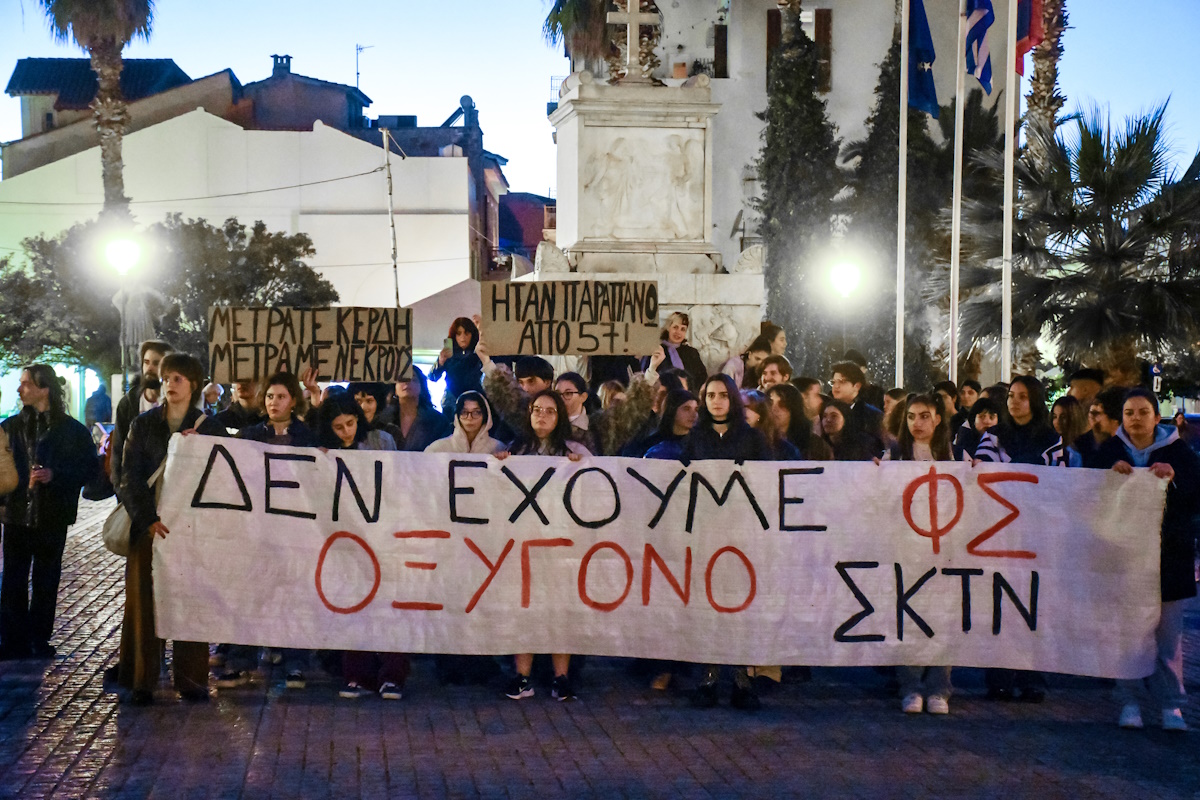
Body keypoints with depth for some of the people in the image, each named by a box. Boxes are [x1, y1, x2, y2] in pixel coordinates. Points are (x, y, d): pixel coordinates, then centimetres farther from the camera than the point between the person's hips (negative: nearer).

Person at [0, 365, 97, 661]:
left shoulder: (72, 429, -1)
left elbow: (90, 467, -3)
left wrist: (55, 474, -15)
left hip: (52, 517, -2)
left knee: (45, 581, 7)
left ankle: (40, 641, 16)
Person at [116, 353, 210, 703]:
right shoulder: (143, 424, 6)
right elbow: (130, 478, -1)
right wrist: (148, 519, -13)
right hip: (149, 525, 0)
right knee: (144, 600, 0)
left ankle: (190, 680, 9)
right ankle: (142, 680, 7)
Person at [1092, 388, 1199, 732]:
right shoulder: (1109, 452, 7)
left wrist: (1172, 480, -19)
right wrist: (1111, 475, -14)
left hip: (1168, 553, -1)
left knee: (1168, 633, -2)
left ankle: (1171, 704, 6)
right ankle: (1128, 701, 10)